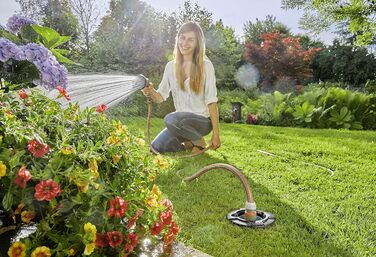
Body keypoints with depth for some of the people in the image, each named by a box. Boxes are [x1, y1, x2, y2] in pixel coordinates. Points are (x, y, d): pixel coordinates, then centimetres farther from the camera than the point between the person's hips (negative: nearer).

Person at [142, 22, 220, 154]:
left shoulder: (205, 66, -9)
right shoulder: (171, 66, 4)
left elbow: (211, 102, -12)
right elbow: (161, 96, 4)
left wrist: (216, 134, -14)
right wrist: (151, 92, -20)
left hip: (203, 120, -5)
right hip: (181, 121, 5)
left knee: (171, 119, -32)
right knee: (157, 146, -13)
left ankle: (199, 141, -4)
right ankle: (190, 143, 14)